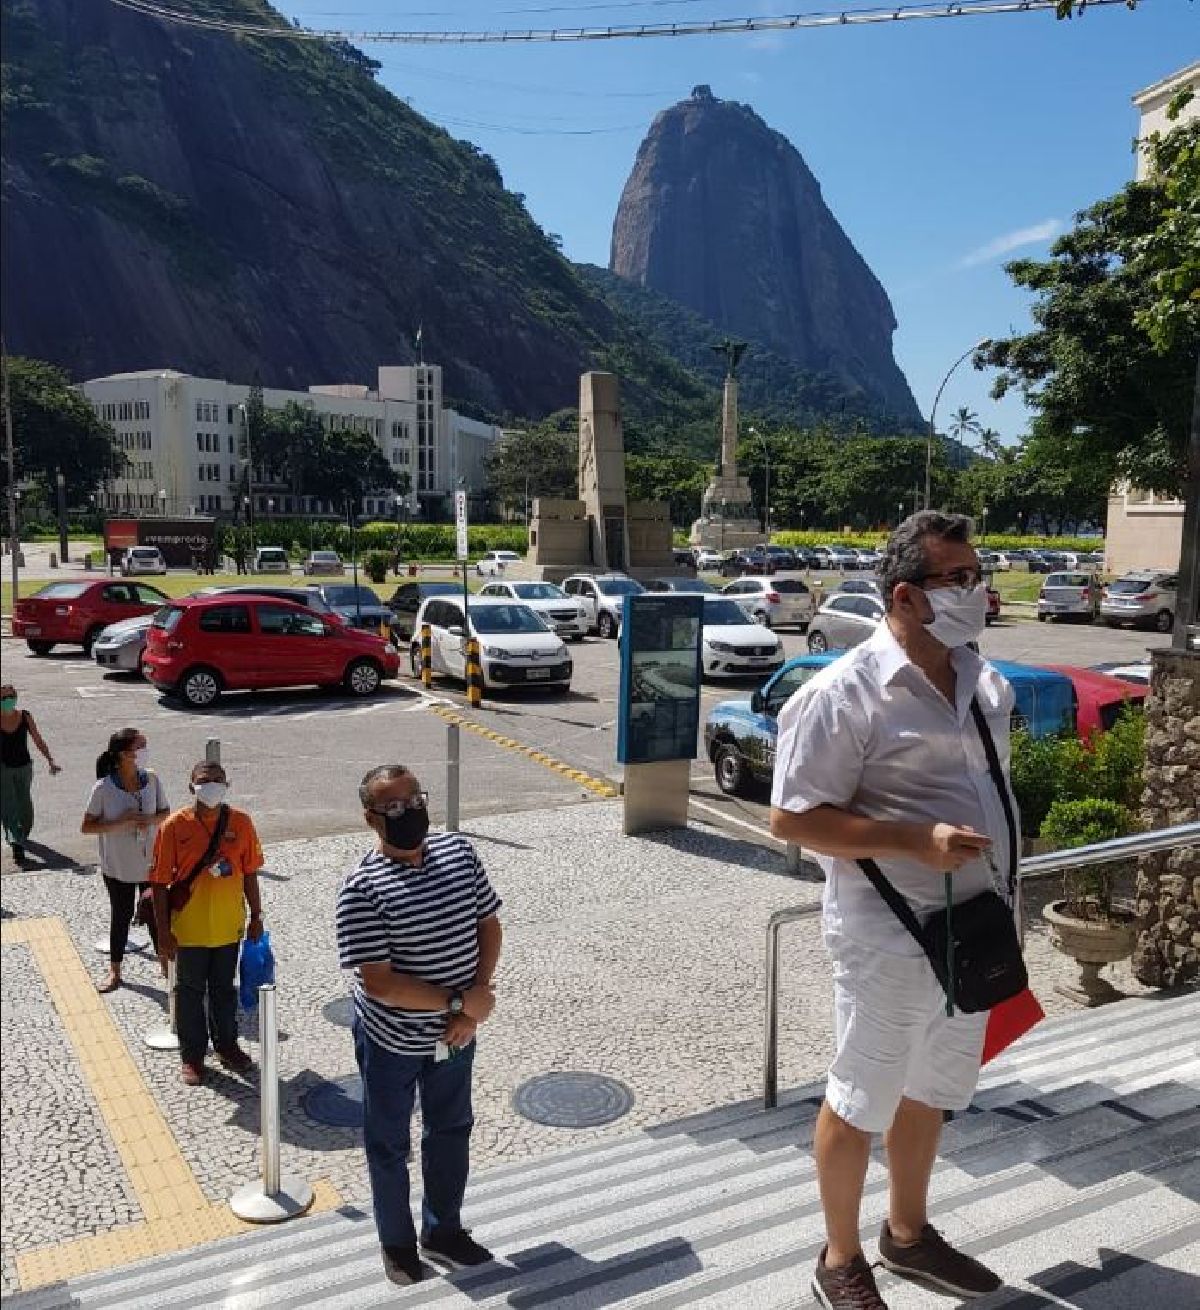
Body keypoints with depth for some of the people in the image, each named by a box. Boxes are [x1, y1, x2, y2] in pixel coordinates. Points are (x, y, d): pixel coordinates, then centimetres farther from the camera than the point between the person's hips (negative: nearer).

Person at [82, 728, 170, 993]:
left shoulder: (151, 779, -9)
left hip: (151, 862, 2)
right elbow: (86, 827, -11)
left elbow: (166, 812, 3)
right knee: (121, 916, 13)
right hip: (118, 866, -2)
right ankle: (114, 971, 32)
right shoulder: (104, 788, -17)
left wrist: (151, 819, -18)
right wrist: (119, 823, -24)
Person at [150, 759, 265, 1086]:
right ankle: (192, 1055, 31)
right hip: (189, 930, -2)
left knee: (224, 989, 19)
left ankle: (226, 1045, 38)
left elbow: (249, 872, 3)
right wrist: (163, 932, -9)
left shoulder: (240, 822, -6)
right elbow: (160, 883, -9)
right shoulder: (174, 826, -14)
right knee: (190, 992, 14)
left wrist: (256, 916, 6)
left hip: (229, 926, 2)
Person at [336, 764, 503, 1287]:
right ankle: (398, 1242, 42)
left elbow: (489, 925, -1)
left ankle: (443, 1231, 46)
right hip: (392, 1041, -4)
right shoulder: (361, 889, -25)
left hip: (454, 1034, 5)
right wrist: (462, 1002, -24)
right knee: (389, 1145, 17)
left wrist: (474, 1002, -14)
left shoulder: (460, 852, -9)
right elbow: (379, 982, -26)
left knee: (451, 1130, 23)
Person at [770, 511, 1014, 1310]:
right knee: (861, 1103, 11)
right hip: (890, 941, -7)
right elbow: (792, 818, -18)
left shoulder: (986, 684, 5)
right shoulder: (846, 694, -19)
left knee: (931, 1093, 23)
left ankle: (909, 1234, 46)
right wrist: (918, 840, -26)